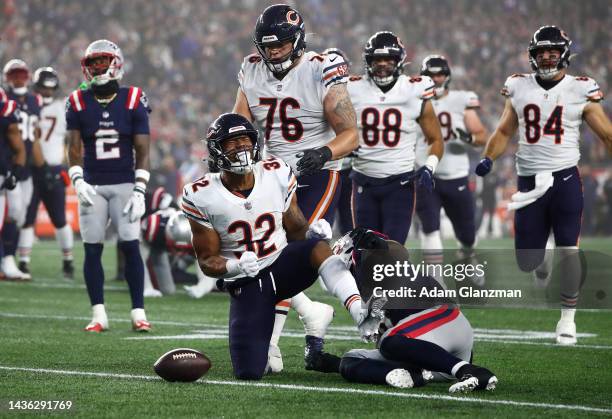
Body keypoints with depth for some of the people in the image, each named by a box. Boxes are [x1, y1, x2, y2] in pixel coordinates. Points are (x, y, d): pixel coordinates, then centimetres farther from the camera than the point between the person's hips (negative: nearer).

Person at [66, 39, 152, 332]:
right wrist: (78, 181, -14)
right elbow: (74, 147, 3)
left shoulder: (133, 101, -1)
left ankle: (138, 312, -2)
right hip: (92, 186, 2)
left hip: (125, 184, -2)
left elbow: (142, 151, -1)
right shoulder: (78, 103, 2)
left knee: (130, 246, -8)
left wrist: (139, 191, -8)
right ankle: (99, 315, 5)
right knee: (92, 249, -1)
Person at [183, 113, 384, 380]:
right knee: (248, 373, -15)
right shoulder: (202, 197, -11)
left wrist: (311, 231, -20)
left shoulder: (277, 175, -4)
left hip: (283, 266, 1)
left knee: (317, 245, -34)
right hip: (245, 285, -1)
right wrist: (234, 267, -28)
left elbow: (296, 230, 5)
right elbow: (207, 261, -6)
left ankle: (361, 316, -49)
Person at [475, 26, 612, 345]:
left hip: (565, 178, -2)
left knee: (568, 249, -6)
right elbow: (504, 131, 17)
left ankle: (567, 318, 6)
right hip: (530, 182, 3)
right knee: (526, 262, 3)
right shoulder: (519, 88, 7)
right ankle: (543, 261, 40)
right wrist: (488, 159, 0)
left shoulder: (580, 91, -1)